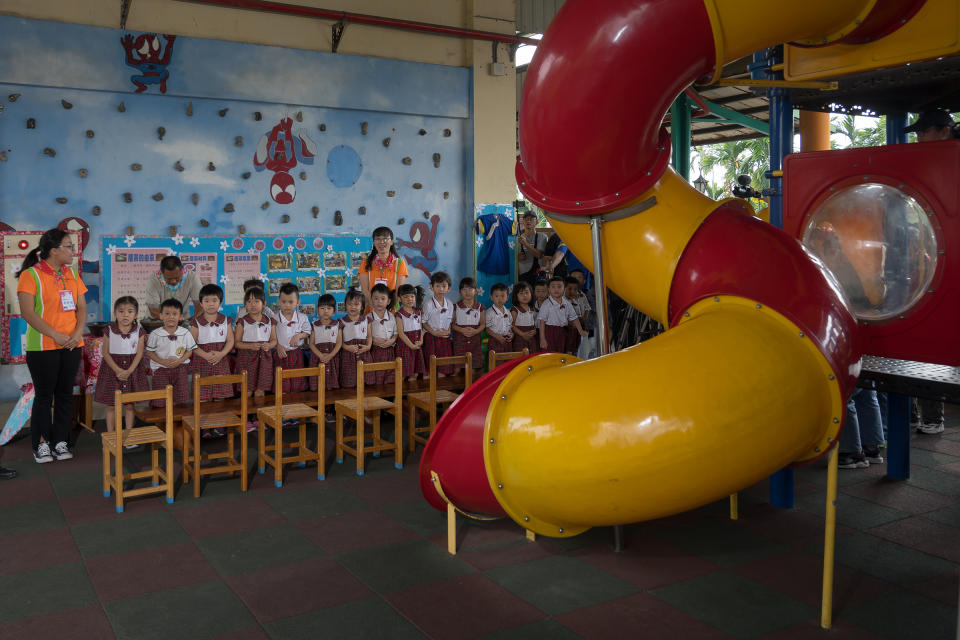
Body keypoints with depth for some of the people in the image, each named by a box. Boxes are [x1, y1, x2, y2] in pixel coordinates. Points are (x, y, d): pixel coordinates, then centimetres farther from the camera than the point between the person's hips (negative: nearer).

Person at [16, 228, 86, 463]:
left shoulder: (71, 274, 11)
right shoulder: (30, 275, -7)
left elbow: (81, 307, 10)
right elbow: (27, 312, -14)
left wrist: (78, 333, -8)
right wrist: (57, 336, -19)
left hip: (72, 345, 5)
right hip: (42, 347, -5)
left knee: (65, 394, 8)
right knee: (44, 395, 2)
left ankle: (60, 442, 17)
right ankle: (41, 444, 13)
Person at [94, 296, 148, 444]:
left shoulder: (139, 331, -5)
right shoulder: (109, 330, -6)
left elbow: (139, 353, -7)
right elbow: (105, 352, -6)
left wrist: (128, 371, -18)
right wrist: (117, 370, -17)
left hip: (132, 369, 1)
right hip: (112, 368, 0)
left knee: (130, 405, 8)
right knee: (112, 405, 5)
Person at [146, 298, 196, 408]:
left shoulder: (185, 333, -3)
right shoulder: (155, 334, -6)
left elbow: (189, 350, 4)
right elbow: (150, 352, 0)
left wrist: (179, 361, -13)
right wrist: (162, 361, -15)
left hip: (180, 368, 1)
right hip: (160, 369, -1)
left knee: (181, 399, 4)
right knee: (160, 402, -1)